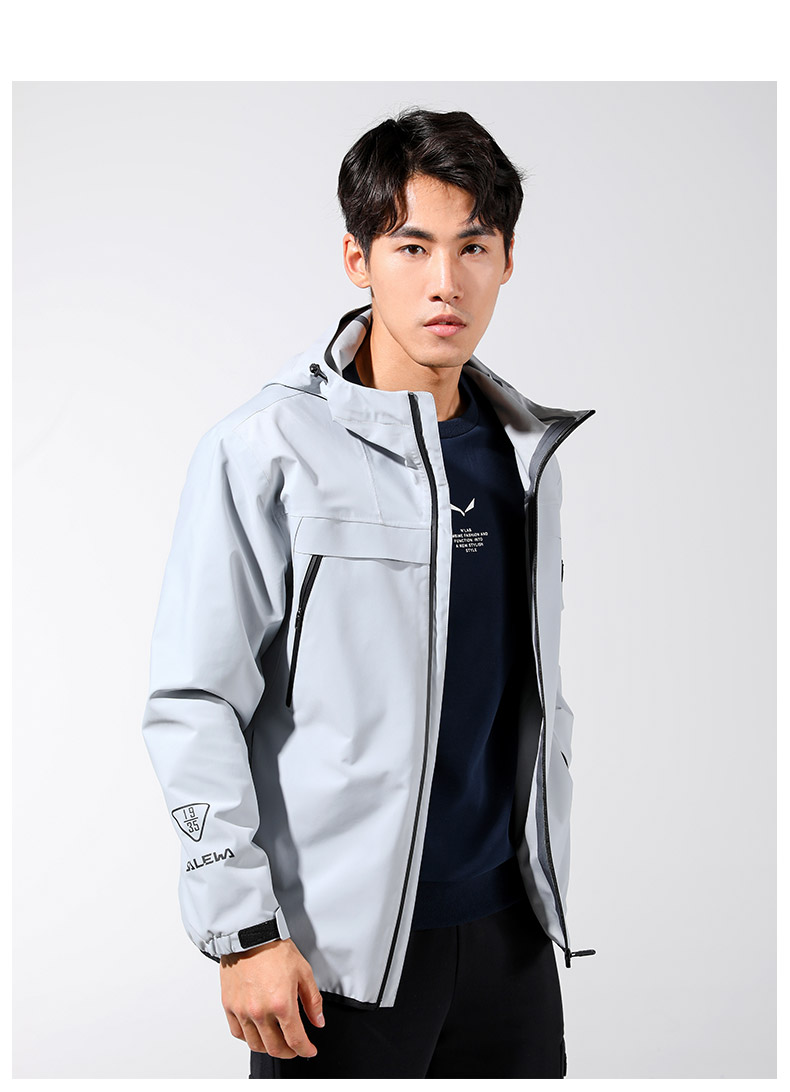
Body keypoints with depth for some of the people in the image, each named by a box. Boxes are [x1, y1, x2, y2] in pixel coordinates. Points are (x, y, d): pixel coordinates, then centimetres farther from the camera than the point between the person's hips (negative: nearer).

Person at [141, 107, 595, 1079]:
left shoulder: (527, 452, 8)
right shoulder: (268, 449, -10)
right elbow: (193, 706, -12)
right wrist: (243, 930, -14)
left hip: (510, 926, 5)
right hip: (342, 946, -5)